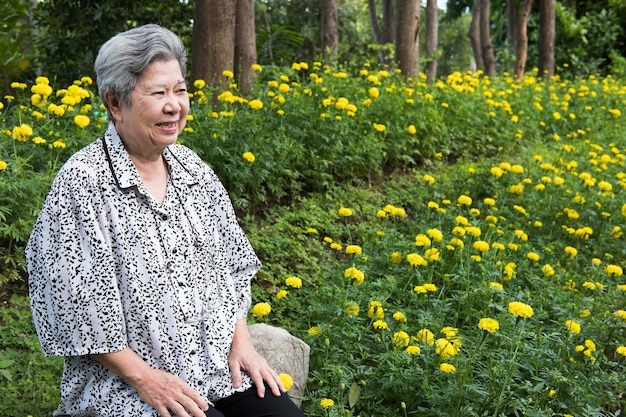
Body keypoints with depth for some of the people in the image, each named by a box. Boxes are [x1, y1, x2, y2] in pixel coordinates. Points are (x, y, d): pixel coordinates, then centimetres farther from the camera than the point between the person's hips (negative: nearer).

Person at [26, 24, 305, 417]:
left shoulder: (191, 167, 8)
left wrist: (241, 340, 3)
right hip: (128, 384, -6)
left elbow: (231, 262, 14)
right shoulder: (82, 183, -12)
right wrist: (143, 377, -15)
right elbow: (75, 304, -13)